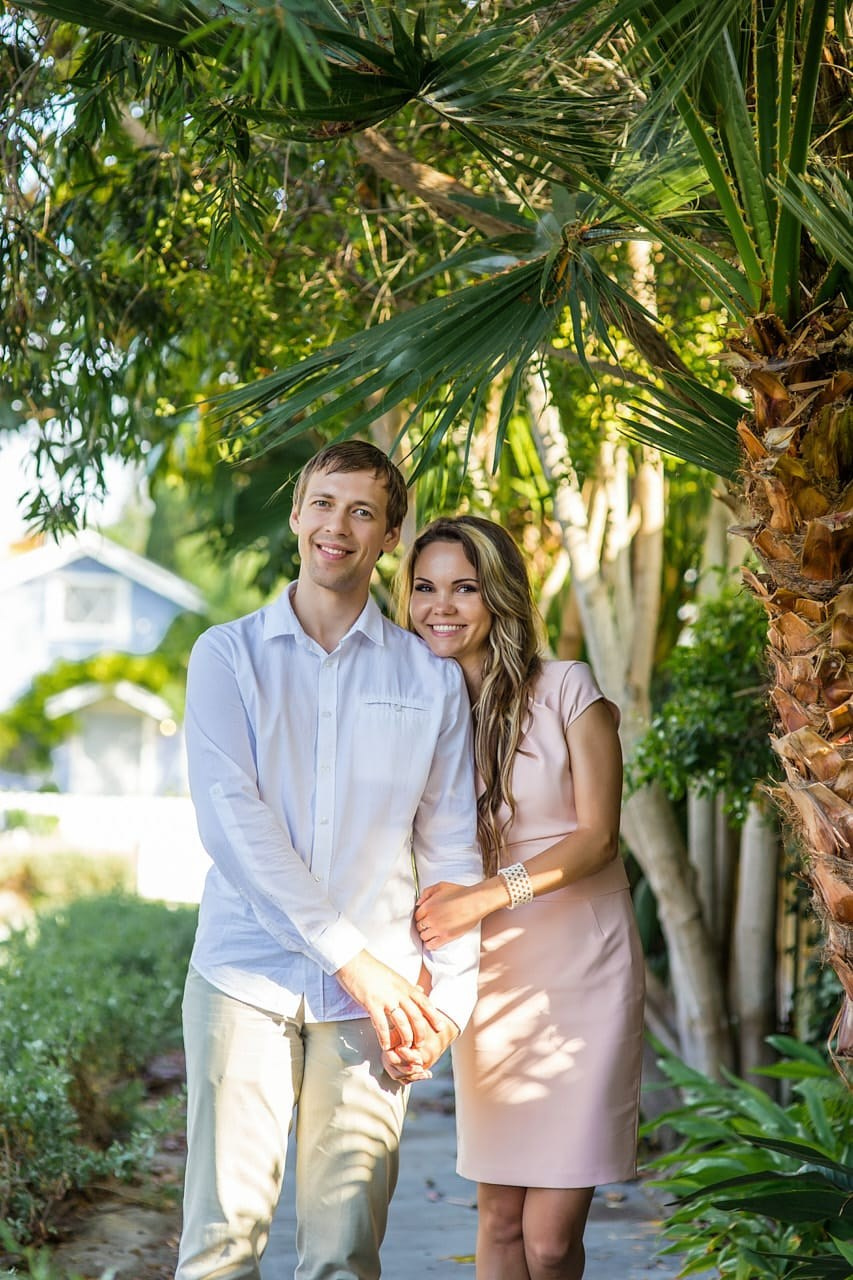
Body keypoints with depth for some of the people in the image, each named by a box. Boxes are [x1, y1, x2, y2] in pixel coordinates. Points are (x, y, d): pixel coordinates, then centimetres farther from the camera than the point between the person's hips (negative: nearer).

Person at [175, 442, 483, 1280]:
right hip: (245, 977, -1)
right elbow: (229, 818, -6)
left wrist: (450, 995, 1)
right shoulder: (228, 654, 5)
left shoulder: (430, 679, 10)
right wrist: (350, 955, -12)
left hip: (375, 994, 1)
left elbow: (451, 849, 11)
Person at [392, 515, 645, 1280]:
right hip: (487, 980, 3)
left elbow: (596, 835, -8)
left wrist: (488, 896, -22)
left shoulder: (566, 689, -4)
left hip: (580, 971, -3)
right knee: (500, 1218, 5)